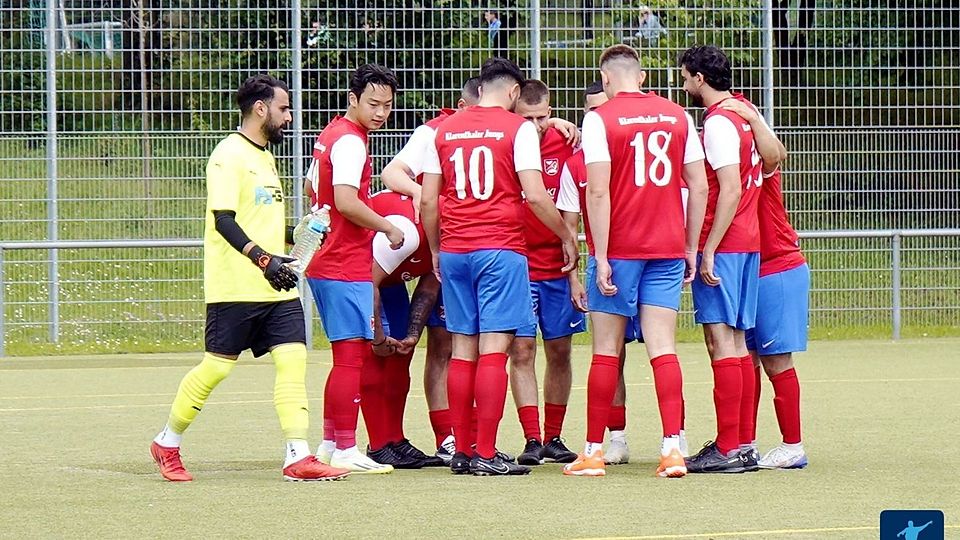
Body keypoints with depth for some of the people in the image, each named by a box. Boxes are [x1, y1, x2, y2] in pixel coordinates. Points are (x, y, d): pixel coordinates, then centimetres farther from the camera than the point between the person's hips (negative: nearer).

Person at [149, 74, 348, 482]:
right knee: (217, 365, -2)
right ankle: (167, 444, 16)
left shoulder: (264, 158, 20)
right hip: (235, 288, -8)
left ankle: (298, 457, -11)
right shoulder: (229, 155, -9)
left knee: (293, 358, -6)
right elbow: (223, 220, -18)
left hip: (276, 288, 8)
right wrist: (263, 259, -27)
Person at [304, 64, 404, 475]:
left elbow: (312, 189, 27)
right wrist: (388, 228, -14)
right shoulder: (350, 142, -15)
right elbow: (345, 201, -25)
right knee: (352, 356, -7)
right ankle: (345, 450, -6)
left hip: (326, 263, 10)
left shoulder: (331, 135, 16)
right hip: (347, 267, -10)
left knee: (349, 356, 16)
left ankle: (329, 444, 20)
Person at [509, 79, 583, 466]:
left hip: (558, 265, 2)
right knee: (521, 350, -5)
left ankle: (554, 437, 14)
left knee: (559, 350, 6)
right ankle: (532, 439, -5)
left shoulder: (564, 144, 1)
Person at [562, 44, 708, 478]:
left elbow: (598, 192, -12)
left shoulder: (600, 119, -5)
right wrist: (690, 248, 14)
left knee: (606, 350, 4)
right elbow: (699, 187, 7)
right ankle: (672, 447, -8)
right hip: (668, 248, 3)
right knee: (663, 348, 2)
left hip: (619, 248, -3)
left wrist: (601, 256, -11)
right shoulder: (678, 117, 7)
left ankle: (593, 452, 9)